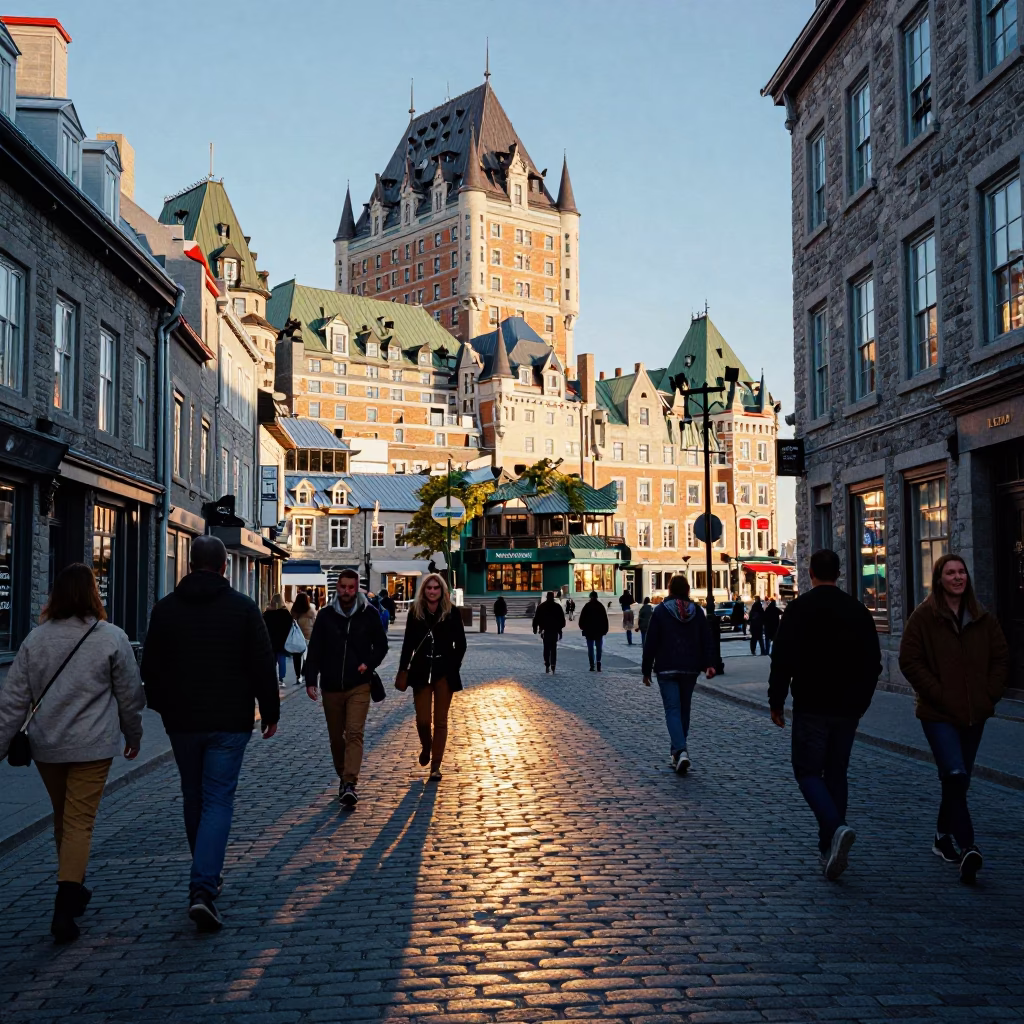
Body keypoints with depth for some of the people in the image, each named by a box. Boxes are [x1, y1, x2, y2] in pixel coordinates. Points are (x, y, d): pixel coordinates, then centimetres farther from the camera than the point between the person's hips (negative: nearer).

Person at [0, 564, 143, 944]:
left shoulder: (36, 639, 1)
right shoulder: (112, 638, -7)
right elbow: (129, 695, 0)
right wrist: (133, 734, 16)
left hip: (46, 746, 4)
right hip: (92, 747, -3)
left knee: (62, 817, 20)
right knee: (80, 821, -1)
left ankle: (73, 889, 34)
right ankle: (65, 905, -11)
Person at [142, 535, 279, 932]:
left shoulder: (165, 608, 1)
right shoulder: (243, 608, -5)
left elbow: (150, 667, 7)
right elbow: (263, 665, -4)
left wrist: (161, 706, 22)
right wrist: (270, 712, 6)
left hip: (182, 721, 3)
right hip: (229, 721, -2)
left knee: (194, 799, 17)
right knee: (218, 801, -2)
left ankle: (206, 879, 29)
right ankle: (203, 889, -16)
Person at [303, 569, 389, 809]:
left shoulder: (369, 614, 0)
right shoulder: (326, 615, 2)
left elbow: (381, 645, 9)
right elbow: (314, 650, 2)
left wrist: (369, 664, -9)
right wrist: (311, 680, -6)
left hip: (358, 685, -2)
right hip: (331, 686, 2)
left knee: (354, 733, -14)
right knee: (336, 736, 12)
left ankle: (350, 783, -20)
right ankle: (343, 777, 30)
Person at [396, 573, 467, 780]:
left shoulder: (452, 613, -3)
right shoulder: (415, 612, 1)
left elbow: (460, 644, 2)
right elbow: (408, 643, 5)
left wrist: (453, 666, -5)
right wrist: (403, 670, 1)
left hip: (444, 672, -1)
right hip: (421, 671, 1)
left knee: (440, 720, 3)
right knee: (422, 719, -1)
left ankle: (436, 766, 10)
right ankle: (426, 747, 32)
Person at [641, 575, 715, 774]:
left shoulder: (660, 611, -5)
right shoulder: (697, 611, 6)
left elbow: (651, 642, -5)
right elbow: (706, 640, 1)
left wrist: (647, 669, 1)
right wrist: (708, 664, -1)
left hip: (666, 669, -4)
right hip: (690, 669, 4)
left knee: (672, 709, -5)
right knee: (684, 709, 15)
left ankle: (680, 751, -23)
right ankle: (678, 751, 23)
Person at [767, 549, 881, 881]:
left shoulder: (800, 608, -8)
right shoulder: (858, 610, 6)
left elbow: (783, 658, -12)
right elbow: (873, 662, 10)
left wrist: (776, 702, -3)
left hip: (811, 707, -4)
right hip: (847, 709, 5)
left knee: (808, 771, 2)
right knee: (836, 774, 13)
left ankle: (836, 828, -22)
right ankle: (829, 848, 15)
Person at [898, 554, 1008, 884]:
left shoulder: (982, 618, 8)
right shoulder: (924, 616, -6)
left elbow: (1000, 658, 13)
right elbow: (910, 661, -8)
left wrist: (989, 695, 1)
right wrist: (939, 695, -13)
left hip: (975, 714, 5)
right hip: (939, 714, -5)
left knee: (958, 780, 13)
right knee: (955, 776, -19)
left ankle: (943, 837, 30)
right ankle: (967, 848, -20)